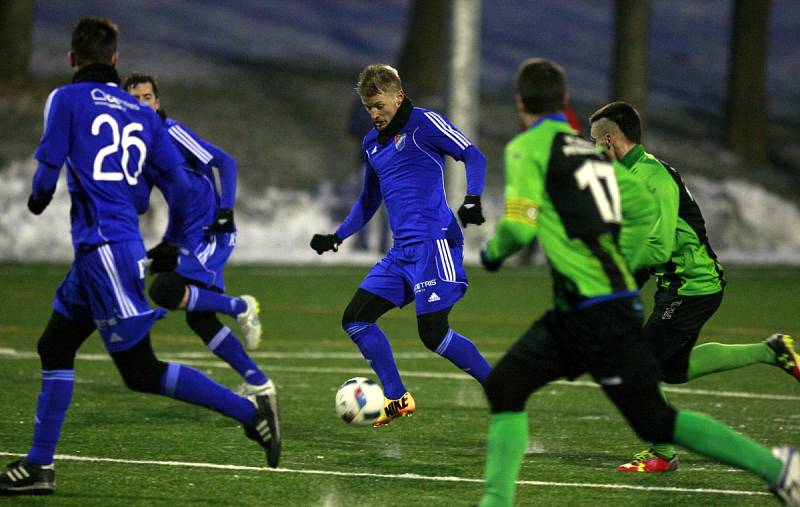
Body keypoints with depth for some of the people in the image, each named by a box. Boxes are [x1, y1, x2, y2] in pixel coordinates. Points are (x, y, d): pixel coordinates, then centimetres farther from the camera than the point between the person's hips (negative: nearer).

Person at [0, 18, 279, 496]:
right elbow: (180, 181, 10)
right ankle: (39, 466, 18)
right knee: (55, 347, 16)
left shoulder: (68, 99, -4)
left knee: (141, 372, -6)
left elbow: (48, 171, -9)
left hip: (103, 247, -8)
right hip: (107, 249, 8)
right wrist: (171, 244, 22)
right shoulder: (142, 112, 13)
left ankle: (250, 409, -10)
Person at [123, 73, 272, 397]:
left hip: (211, 233, -8)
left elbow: (224, 162, -11)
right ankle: (258, 383, 16)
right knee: (199, 320, 7)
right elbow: (140, 205, 13)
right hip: (189, 237, 8)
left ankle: (241, 308, -5)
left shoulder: (171, 132, -11)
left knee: (163, 291, -24)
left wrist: (226, 210, -19)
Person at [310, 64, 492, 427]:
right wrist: (337, 237, 23)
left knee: (433, 334, -15)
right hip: (402, 250, 9)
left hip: (434, 243, -8)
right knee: (355, 319, 2)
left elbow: (473, 156, -11)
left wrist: (472, 200, -27)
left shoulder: (424, 124, -4)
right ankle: (398, 399, 9)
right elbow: (369, 201, 30)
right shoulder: (372, 144, 19)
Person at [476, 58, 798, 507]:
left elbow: (520, 226, -16)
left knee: (654, 421, -3)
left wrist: (493, 250, 5)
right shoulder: (591, 147, 16)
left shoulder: (528, 148, -7)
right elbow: (644, 207, 20)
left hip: (597, 313, -9)